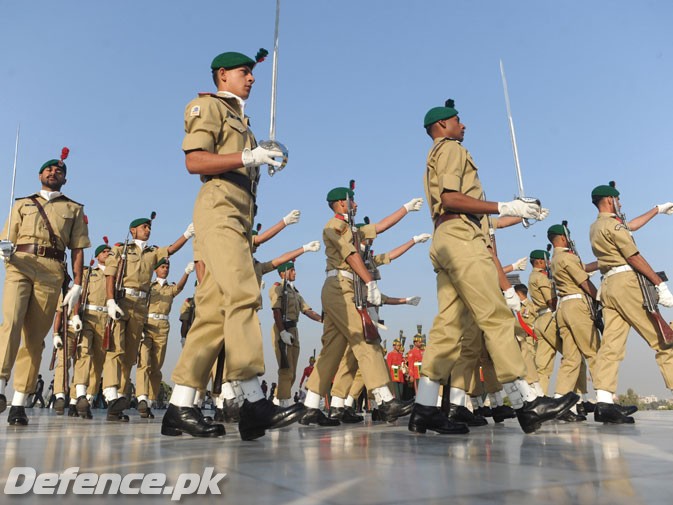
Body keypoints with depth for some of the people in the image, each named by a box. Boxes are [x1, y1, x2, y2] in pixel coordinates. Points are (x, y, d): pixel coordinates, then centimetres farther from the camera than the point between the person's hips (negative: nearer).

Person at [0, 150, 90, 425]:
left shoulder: (74, 209, 19)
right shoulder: (23, 204, 22)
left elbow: (78, 249, 12)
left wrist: (77, 284, 2)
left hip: (52, 272, 0)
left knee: (35, 337, -3)